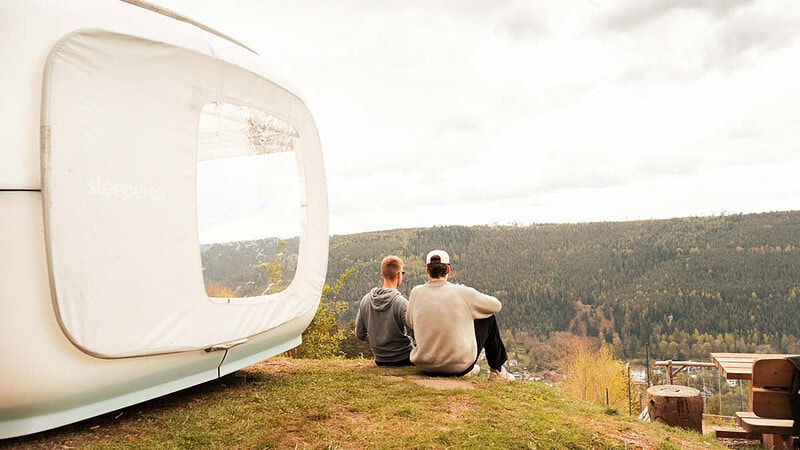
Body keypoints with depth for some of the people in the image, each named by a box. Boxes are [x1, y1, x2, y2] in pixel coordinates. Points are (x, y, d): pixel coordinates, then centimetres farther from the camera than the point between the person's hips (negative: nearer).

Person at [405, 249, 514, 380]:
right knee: (489, 318, 14)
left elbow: (409, 322, 9)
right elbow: (496, 305, 1)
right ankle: (497, 370, 32)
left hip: (424, 366, 3)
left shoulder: (416, 292, -6)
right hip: (459, 367, -3)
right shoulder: (462, 292, -13)